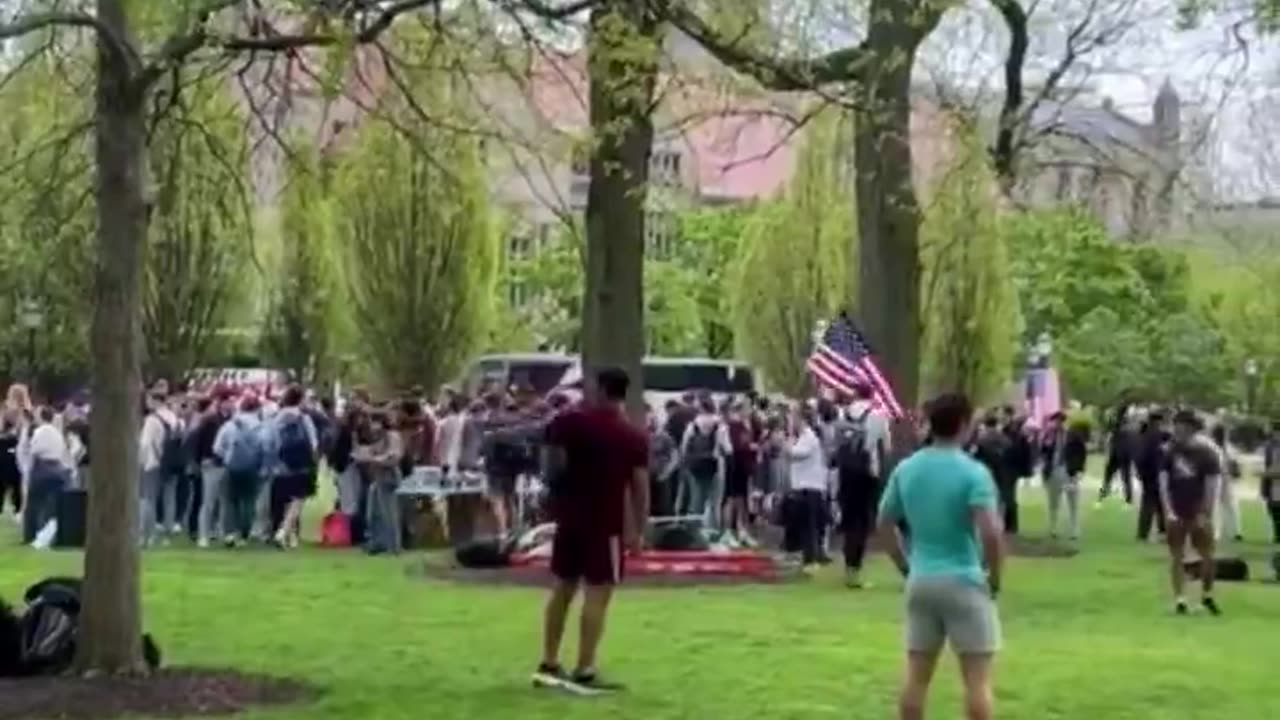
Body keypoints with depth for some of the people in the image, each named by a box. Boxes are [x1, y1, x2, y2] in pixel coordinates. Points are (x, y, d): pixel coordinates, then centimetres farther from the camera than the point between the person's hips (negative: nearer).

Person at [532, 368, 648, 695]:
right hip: (606, 523, -4)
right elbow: (639, 486, -8)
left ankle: (548, 665, 19)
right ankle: (584, 673, -5)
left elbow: (551, 466, 4)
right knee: (597, 594, -3)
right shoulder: (634, 436, -7)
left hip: (569, 516, 4)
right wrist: (639, 530, -2)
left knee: (562, 588, 14)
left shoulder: (568, 422, -1)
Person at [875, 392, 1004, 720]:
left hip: (920, 581, 6)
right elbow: (990, 532, -21)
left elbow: (884, 524, 11)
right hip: (964, 582, -5)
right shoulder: (973, 472, -13)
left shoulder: (905, 469, 5)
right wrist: (995, 577, -7)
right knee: (977, 679, 1)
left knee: (916, 676, 10)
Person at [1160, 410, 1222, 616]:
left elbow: (1212, 485, -6)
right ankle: (1179, 599, 8)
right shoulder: (1169, 451, -2)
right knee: (1177, 556, 2)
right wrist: (1168, 510, -9)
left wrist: (1206, 514, -11)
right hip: (1175, 513, 1)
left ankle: (1207, 596, 23)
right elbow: (1163, 482, 0)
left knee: (1207, 556, 2)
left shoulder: (1206, 452, -7)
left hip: (1198, 513, -1)